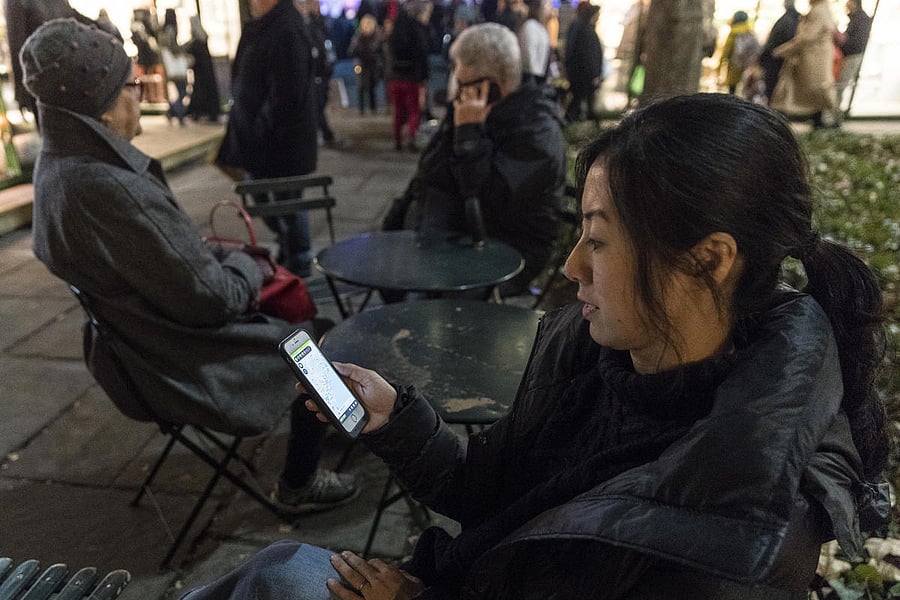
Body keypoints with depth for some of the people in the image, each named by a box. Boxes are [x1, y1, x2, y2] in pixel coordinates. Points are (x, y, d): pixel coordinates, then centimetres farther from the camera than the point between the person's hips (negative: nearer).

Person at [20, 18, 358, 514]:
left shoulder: (58, 166, -2)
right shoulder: (109, 189, -34)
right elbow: (207, 297, -27)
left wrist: (217, 257, 2)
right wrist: (247, 267, -9)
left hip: (136, 340, 9)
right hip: (180, 370, -9)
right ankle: (298, 487, 24)